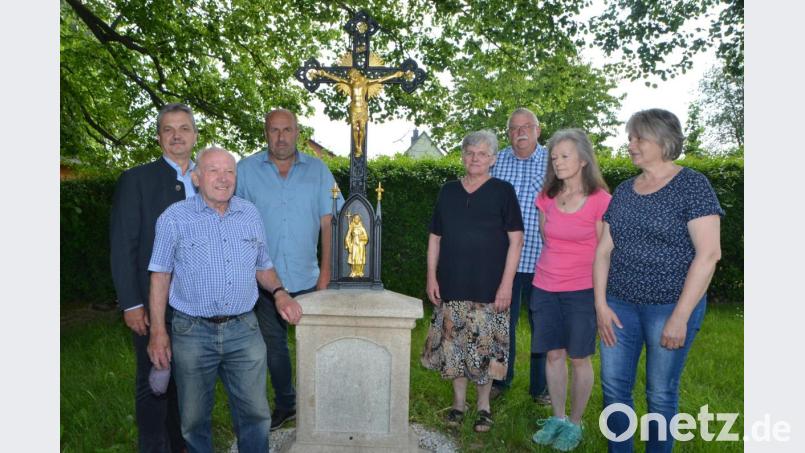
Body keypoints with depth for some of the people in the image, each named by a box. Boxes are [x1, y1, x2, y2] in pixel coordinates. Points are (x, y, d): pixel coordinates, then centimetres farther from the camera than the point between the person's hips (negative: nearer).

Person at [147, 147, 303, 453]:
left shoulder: (250, 214, 6)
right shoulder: (174, 218, -4)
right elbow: (160, 276, -1)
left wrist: (279, 292, -4)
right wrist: (158, 331, -6)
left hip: (244, 330, 2)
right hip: (192, 333, -2)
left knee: (255, 413, 8)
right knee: (195, 419, 13)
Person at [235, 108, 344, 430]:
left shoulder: (317, 170, 1)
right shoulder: (246, 170, 0)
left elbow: (328, 223, 0)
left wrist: (326, 271, -6)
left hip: (308, 279, 0)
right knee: (273, 345, 14)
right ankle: (285, 404, 33)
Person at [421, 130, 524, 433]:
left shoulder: (503, 192, 0)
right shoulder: (448, 192, 10)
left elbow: (516, 239, -4)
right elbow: (435, 238, 13)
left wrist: (506, 283, -10)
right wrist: (431, 277, 5)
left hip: (488, 288, -3)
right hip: (451, 287, 3)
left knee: (485, 346, 2)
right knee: (453, 345, 8)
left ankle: (483, 405, 21)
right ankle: (459, 402, 26)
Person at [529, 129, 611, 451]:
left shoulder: (600, 200, -9)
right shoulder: (547, 197, 3)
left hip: (582, 290, -4)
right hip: (545, 288, 4)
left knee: (579, 358, 6)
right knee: (553, 354, 11)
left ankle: (574, 424, 22)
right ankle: (557, 419, 27)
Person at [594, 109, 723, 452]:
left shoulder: (691, 185, -7)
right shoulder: (623, 191, 9)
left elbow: (709, 254, -13)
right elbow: (603, 250, 10)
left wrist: (680, 316, -15)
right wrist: (601, 305, 1)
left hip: (670, 307, -5)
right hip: (620, 305, 5)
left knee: (661, 393, 7)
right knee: (614, 385, 8)